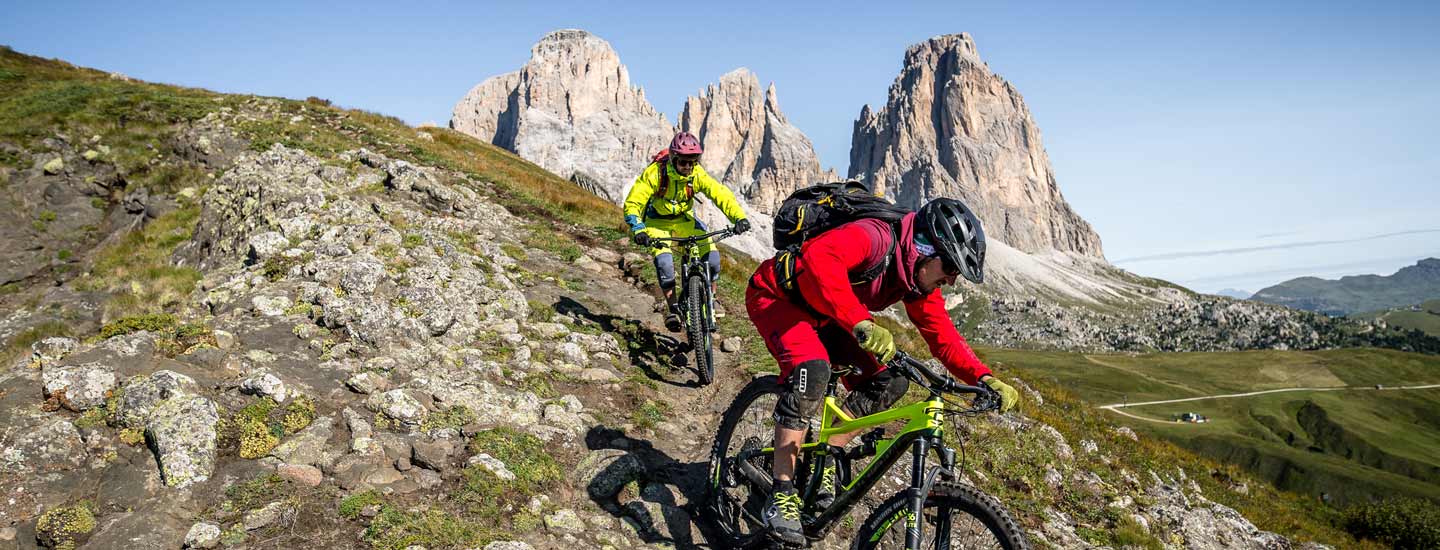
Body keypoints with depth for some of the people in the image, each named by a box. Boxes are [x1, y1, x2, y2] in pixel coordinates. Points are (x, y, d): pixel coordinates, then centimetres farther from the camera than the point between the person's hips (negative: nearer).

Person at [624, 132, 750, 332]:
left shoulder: (697, 175, -20)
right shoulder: (655, 173, -27)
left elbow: (721, 194, -26)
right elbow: (632, 203, -28)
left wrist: (739, 217, -42)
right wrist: (637, 229, -44)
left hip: (684, 220, 3)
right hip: (657, 222, -2)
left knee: (712, 257, -15)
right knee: (665, 262, -27)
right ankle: (673, 308, -8)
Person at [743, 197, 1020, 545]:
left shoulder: (919, 278, -7)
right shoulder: (876, 238, -33)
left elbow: (943, 336, -4)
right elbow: (819, 258, -52)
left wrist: (985, 379, -19)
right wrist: (861, 324, -61)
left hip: (824, 316, 8)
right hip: (776, 295, -8)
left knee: (889, 382, -7)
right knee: (812, 371, -35)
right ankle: (782, 496, -25)